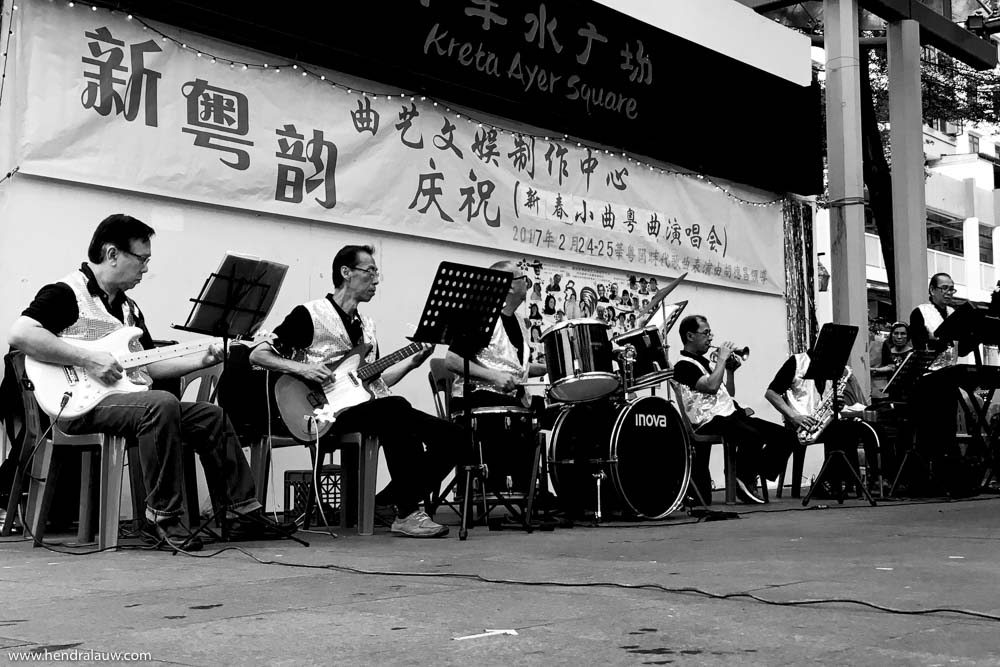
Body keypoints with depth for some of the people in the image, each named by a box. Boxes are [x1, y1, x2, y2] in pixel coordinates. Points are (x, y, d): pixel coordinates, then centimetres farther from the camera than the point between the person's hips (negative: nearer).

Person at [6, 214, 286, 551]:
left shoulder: (128, 307, 23)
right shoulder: (66, 293, -5)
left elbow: (150, 364, 23)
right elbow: (20, 333, -20)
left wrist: (203, 359, 11)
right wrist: (87, 359, -22)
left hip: (131, 399, 9)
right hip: (81, 406, -9)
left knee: (211, 416, -1)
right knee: (162, 404, -34)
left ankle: (244, 513, 1)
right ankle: (163, 518, -24)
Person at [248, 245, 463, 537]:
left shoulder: (366, 324, 23)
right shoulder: (309, 314, 0)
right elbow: (258, 354, -3)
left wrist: (412, 362, 11)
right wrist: (301, 368, -17)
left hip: (371, 406, 7)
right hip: (332, 412, -7)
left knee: (451, 435, -9)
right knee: (397, 408, -36)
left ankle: (387, 501, -1)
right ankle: (407, 514, -28)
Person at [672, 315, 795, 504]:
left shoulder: (705, 362, 25)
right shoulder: (683, 365, -4)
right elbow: (711, 386, -20)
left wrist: (730, 370, 11)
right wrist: (722, 358, -9)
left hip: (731, 413, 10)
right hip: (710, 421, -9)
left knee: (785, 435, -3)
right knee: (753, 437, -36)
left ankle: (750, 478, 0)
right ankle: (744, 480, -11)